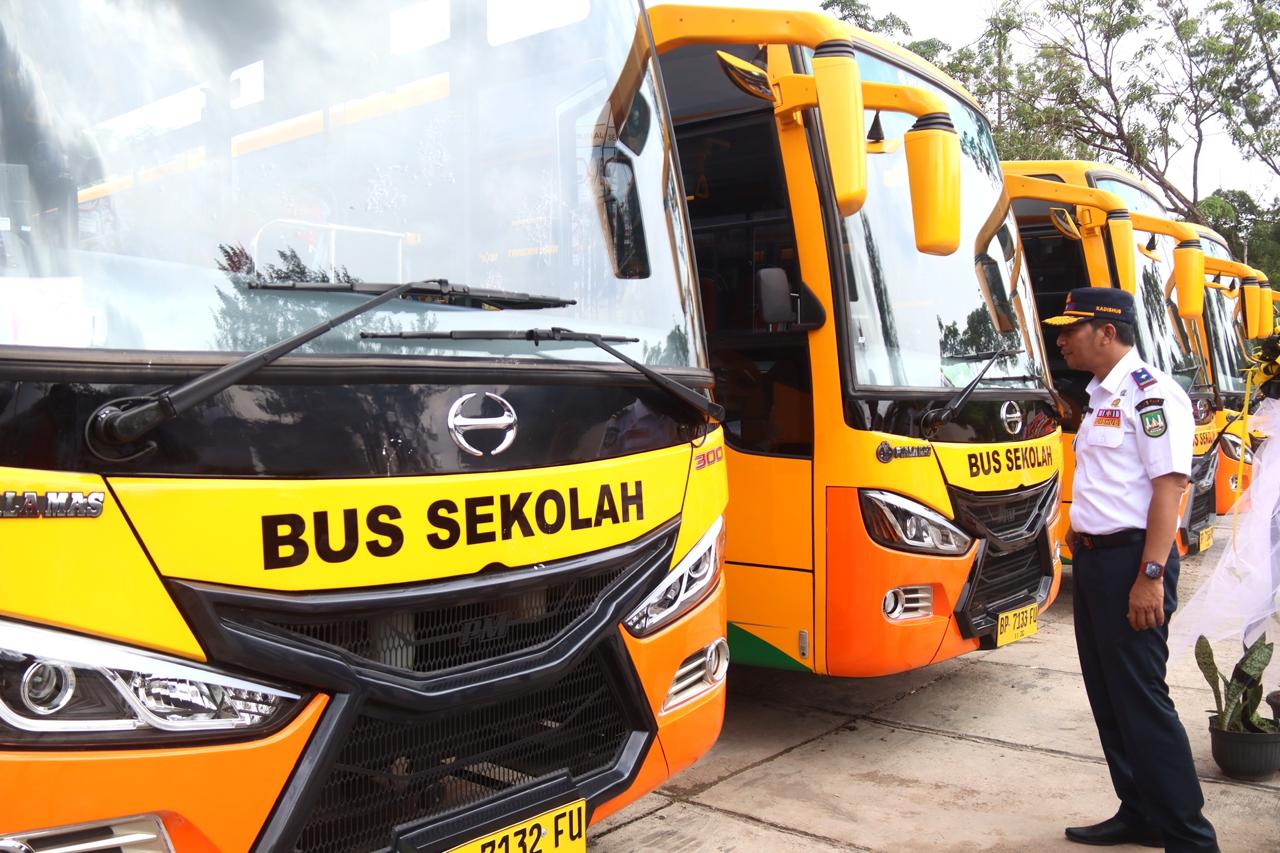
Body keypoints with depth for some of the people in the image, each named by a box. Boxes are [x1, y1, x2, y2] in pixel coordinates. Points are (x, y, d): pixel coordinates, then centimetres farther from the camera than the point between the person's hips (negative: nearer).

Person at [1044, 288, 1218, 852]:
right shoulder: (1100, 397, 15)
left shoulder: (1150, 394, -14)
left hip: (1130, 560, -10)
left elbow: (1169, 486, -20)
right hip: (1094, 558, 10)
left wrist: (1151, 575, -24)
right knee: (1108, 695, 15)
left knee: (1141, 700, -5)